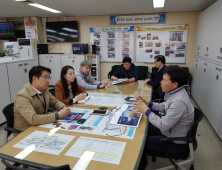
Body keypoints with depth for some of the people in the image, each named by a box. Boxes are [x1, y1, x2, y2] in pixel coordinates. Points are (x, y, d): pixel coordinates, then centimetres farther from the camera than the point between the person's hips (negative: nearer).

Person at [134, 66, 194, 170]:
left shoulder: (179, 102, -35)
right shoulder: (175, 92, -6)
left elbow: (163, 125, -30)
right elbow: (165, 107, 10)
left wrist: (146, 111, -22)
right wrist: (148, 104, -2)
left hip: (175, 142, -9)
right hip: (170, 131, 9)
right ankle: (142, 158, 36)